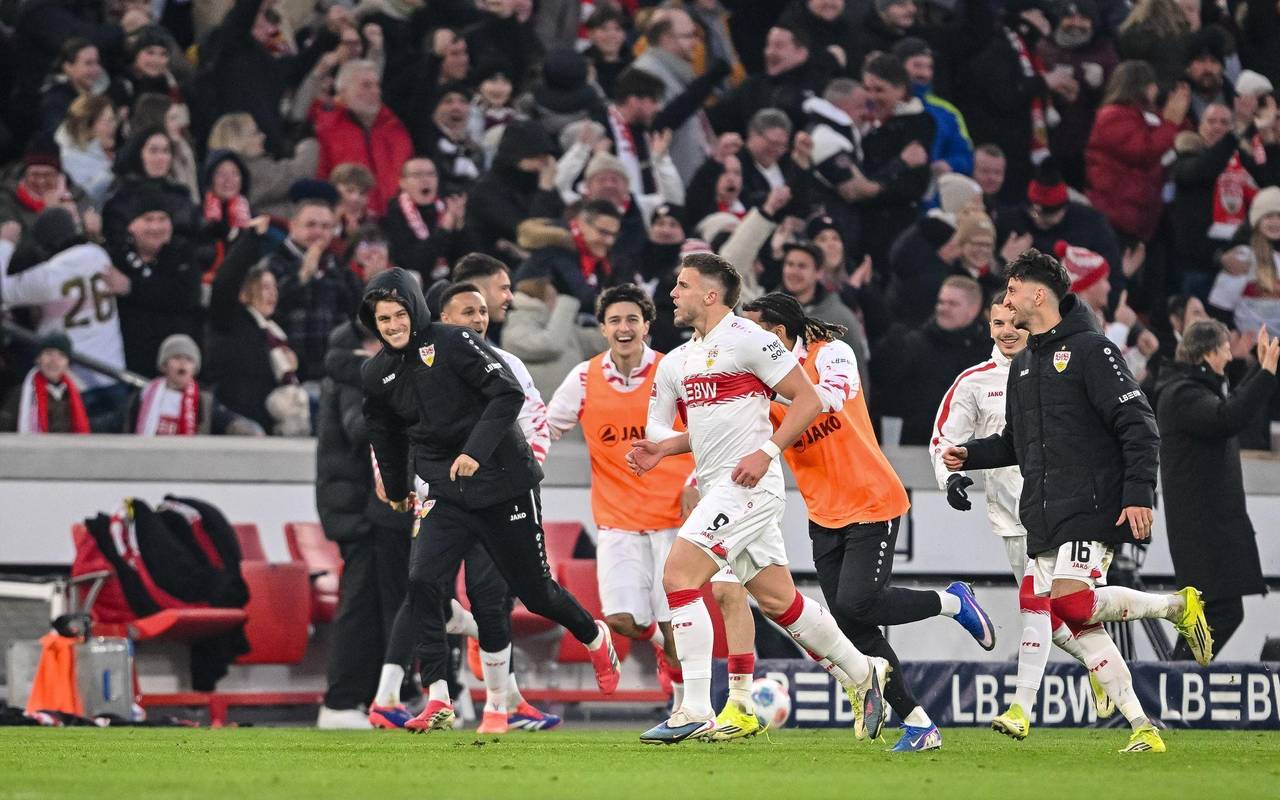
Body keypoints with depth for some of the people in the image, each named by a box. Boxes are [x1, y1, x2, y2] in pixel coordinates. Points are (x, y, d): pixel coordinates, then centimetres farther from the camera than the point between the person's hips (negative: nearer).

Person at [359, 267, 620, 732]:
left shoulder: (452, 343, -14)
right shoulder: (376, 375, 3)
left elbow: (508, 393, -19)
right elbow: (385, 433, 22)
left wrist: (476, 451, -29)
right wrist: (396, 489, 32)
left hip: (503, 482, -4)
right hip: (442, 492, 4)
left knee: (534, 591, 7)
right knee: (422, 581, -19)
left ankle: (595, 638, 40)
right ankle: (437, 701, -20)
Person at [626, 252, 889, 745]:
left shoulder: (746, 339, -9)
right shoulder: (677, 362, 17)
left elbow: (808, 399, -9)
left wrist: (767, 451, -18)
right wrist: (661, 449, 4)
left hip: (747, 483, -9)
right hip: (717, 488, 9)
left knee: (679, 575, -17)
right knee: (777, 599, 12)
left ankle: (696, 711, -17)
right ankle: (862, 673, 27)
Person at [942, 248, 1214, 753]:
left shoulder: (1090, 349, -6)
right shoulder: (1024, 366, 19)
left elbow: (1138, 425, -10)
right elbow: (1016, 442, 29)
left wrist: (1139, 494, -19)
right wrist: (970, 455, 11)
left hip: (1092, 511, -8)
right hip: (1045, 521, 8)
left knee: (1071, 603, -24)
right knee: (1082, 628, -2)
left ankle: (1178, 606, -3)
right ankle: (1143, 729, 1)